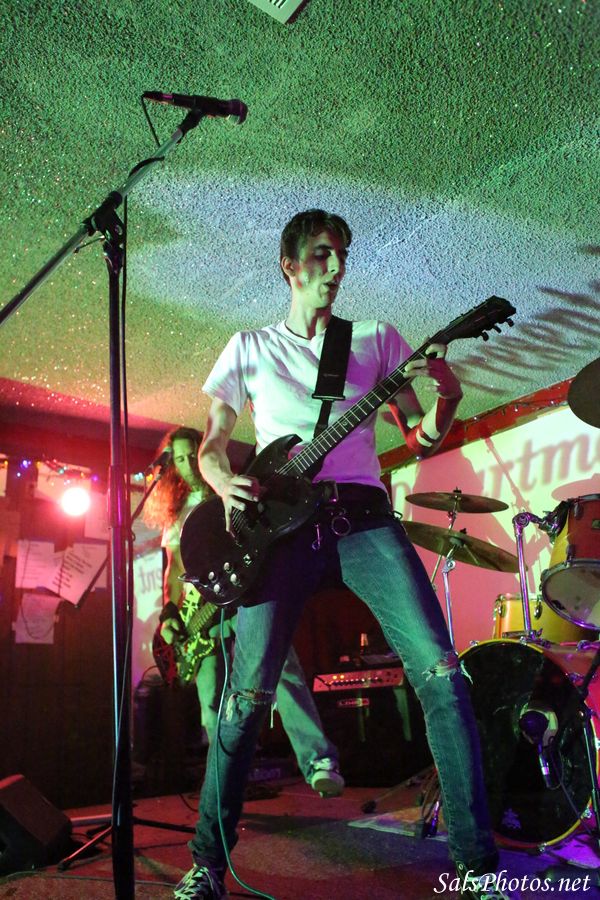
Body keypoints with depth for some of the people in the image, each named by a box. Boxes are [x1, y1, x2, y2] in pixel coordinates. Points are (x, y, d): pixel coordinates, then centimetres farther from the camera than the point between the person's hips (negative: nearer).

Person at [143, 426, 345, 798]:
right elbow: (173, 568, 20)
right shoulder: (175, 513, 22)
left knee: (281, 670, -21)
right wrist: (169, 612, 8)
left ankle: (320, 763, -25)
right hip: (200, 610, 5)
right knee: (212, 702, 3)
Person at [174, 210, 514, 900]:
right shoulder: (250, 347, 17)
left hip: (363, 515, 1)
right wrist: (226, 483, -7)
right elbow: (211, 445, 16)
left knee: (438, 667, -14)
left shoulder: (376, 339, 17)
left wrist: (447, 400, -9)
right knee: (248, 695, -6)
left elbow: (422, 439, 13)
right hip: (281, 522, 0)